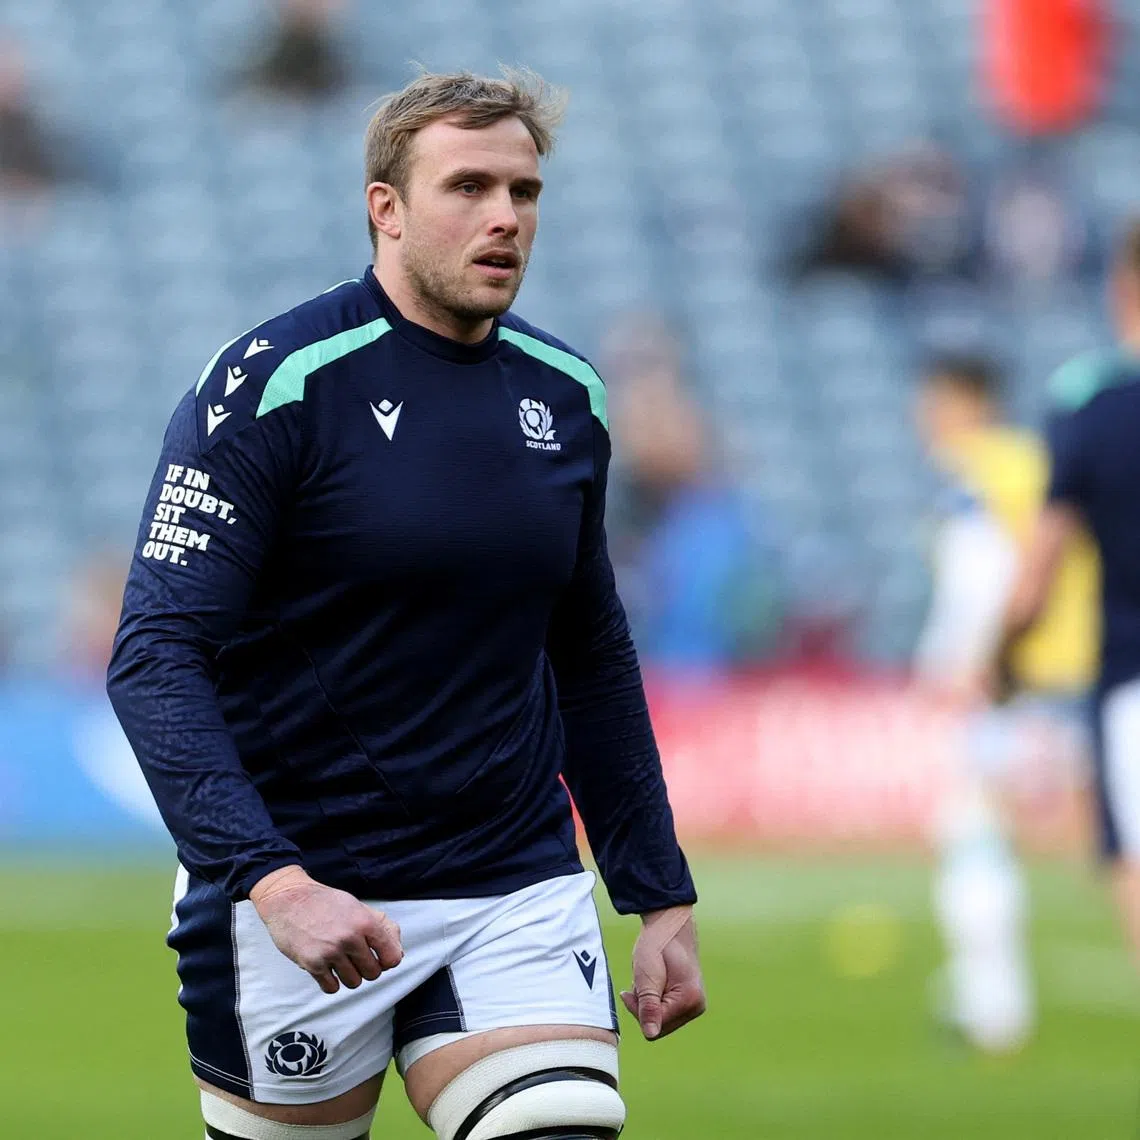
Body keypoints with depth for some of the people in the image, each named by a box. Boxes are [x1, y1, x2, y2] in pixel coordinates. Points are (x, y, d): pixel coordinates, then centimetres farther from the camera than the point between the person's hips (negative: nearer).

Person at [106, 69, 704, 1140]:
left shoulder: (563, 395, 7)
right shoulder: (272, 384, -10)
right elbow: (154, 657, -15)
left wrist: (660, 893, 14)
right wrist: (272, 880, -27)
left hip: (518, 887, 4)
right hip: (294, 902, -4)